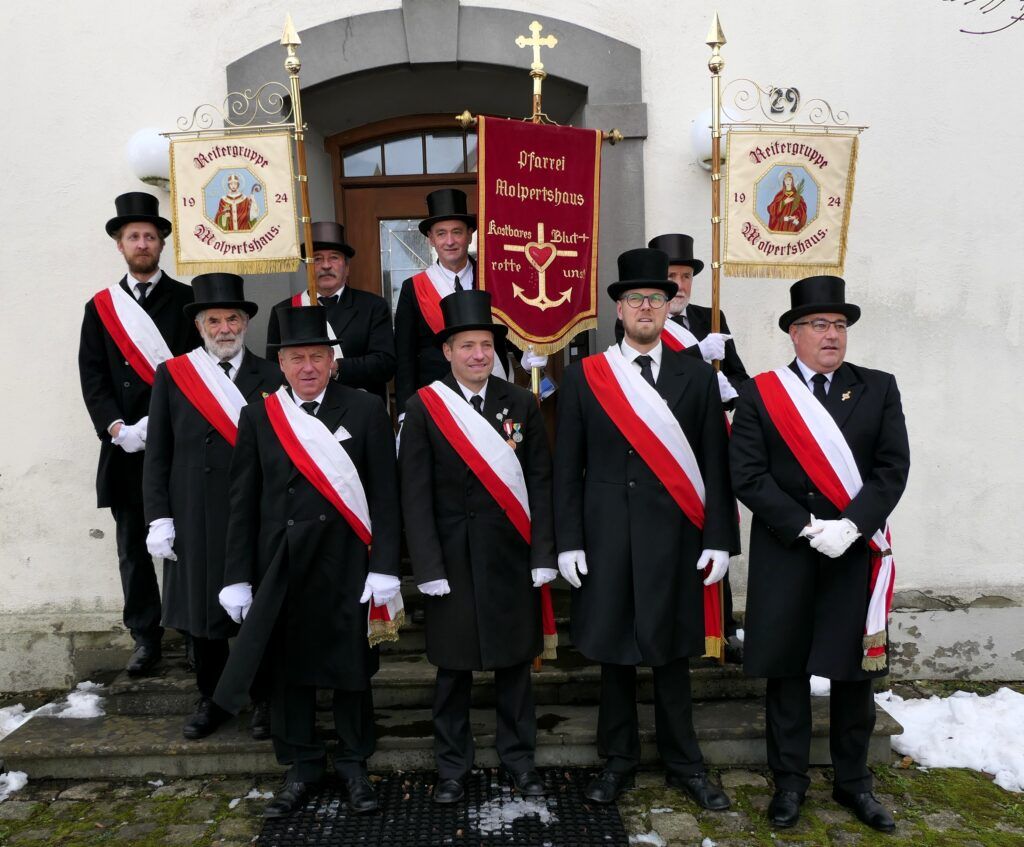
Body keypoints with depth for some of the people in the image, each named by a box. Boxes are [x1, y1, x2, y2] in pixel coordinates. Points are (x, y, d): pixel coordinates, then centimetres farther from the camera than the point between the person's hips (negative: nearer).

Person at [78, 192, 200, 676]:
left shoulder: (186, 300, 5)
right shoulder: (100, 307, 13)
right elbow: (92, 377, 7)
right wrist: (118, 429, -7)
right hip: (125, 448, 3)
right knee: (133, 546, 7)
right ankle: (145, 636, 18)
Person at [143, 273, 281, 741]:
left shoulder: (271, 377, 0)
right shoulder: (172, 375, 3)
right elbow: (157, 454, 3)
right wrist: (159, 518, -2)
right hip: (196, 519, 1)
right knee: (201, 611, 12)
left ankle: (263, 699, 28)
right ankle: (211, 699, 32)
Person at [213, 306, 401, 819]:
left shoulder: (365, 410, -3)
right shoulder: (257, 417, 3)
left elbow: (385, 496, -5)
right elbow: (243, 504, 3)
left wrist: (384, 568, -10)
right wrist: (238, 578, 0)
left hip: (346, 565, -1)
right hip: (280, 568, 2)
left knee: (351, 666, 10)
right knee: (288, 667, 12)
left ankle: (353, 763, 30)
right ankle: (301, 764, 31)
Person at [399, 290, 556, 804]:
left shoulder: (521, 403, 2)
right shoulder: (423, 407, -4)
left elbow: (540, 483, 2)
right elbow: (415, 494, -5)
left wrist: (543, 555, -3)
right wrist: (429, 566, -10)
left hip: (512, 555, 2)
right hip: (453, 558, -1)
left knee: (514, 661, 12)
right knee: (453, 666, 10)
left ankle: (519, 760, 30)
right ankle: (452, 767, 27)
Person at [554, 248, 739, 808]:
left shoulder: (696, 375, 4)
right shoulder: (583, 376, 2)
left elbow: (715, 464, 2)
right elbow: (567, 467, 2)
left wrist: (718, 540, -2)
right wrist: (568, 542, -3)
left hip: (674, 537, 0)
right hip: (607, 537, 0)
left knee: (671, 652, 11)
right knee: (612, 651, 11)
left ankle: (683, 764, 30)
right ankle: (618, 759, 30)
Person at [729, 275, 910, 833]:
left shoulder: (879, 389, 6)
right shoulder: (760, 394, -1)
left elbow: (892, 468, -2)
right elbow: (747, 476, -7)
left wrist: (850, 526, -15)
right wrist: (807, 529, -14)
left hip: (857, 553, 2)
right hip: (784, 555, -1)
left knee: (855, 669, 11)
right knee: (786, 670, 8)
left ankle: (853, 781, 30)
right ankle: (789, 779, 24)